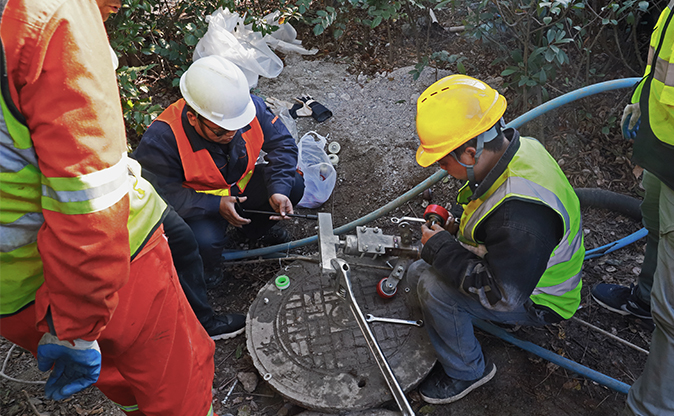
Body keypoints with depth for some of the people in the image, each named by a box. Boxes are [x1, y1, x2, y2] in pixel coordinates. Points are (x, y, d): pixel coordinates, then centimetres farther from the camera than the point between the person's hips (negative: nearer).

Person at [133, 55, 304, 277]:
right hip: (197, 201, -5)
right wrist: (216, 205, -34)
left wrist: (279, 190, -24)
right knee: (204, 242, -34)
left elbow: (282, 144, -9)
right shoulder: (161, 139, -33)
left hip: (241, 185, 5)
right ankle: (205, 281, 5)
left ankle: (252, 231, 16)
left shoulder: (251, 107, -22)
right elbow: (162, 193, -27)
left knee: (294, 184, -12)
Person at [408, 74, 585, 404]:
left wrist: (441, 248, -27)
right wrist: (459, 227, -2)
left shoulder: (521, 215, -42)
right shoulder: (516, 145, -12)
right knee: (418, 271, 11)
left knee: (434, 287, -27)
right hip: (507, 265, 9)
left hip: (535, 300, -9)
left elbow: (502, 295, -34)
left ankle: (467, 372, -1)